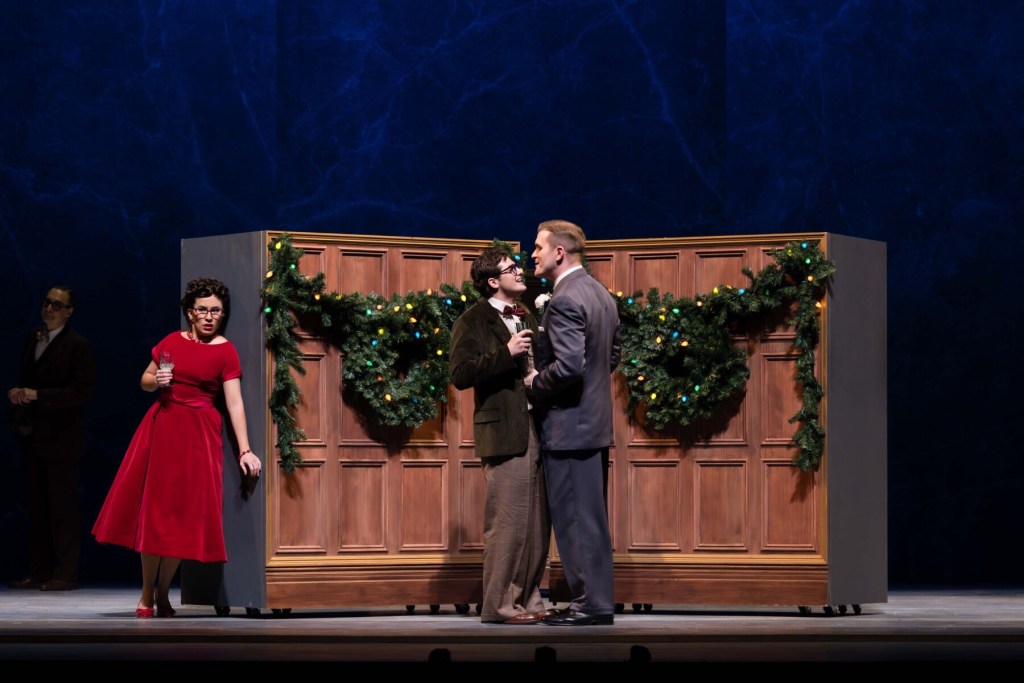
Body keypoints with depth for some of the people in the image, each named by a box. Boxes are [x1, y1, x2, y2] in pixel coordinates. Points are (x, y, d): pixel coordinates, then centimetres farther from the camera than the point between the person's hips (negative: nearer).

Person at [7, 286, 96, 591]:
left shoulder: (78, 346, -9)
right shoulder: (33, 339, 14)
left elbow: (81, 391, -16)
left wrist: (37, 394, -21)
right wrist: (16, 392, -1)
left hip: (60, 439, -7)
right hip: (33, 437, 7)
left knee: (63, 507, -4)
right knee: (37, 506, 10)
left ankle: (66, 574, 0)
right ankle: (38, 571, 15)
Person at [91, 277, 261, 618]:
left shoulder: (225, 352, -5)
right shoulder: (172, 342, 6)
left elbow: (235, 402, -10)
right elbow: (145, 381, 16)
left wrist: (245, 450, -17)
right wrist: (155, 380, -8)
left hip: (199, 433, -3)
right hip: (162, 425, 3)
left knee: (182, 513, -2)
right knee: (152, 510, 3)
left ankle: (163, 594, 11)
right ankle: (146, 594, 11)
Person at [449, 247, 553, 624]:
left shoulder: (527, 318, 19)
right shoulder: (473, 321, -4)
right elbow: (461, 374, -14)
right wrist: (506, 353, -20)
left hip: (537, 429, 7)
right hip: (505, 433, -7)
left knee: (538, 521, 9)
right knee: (507, 522, -7)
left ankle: (528, 597, 17)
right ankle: (499, 604, -1)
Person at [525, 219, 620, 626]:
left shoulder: (564, 301, -19)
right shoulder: (600, 294, 11)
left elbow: (569, 365, -27)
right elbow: (611, 356, 20)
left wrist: (536, 384, -12)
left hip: (569, 427, -10)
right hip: (596, 422, 10)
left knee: (574, 519, -4)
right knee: (591, 518, 15)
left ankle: (590, 604, -1)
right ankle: (597, 597, 20)